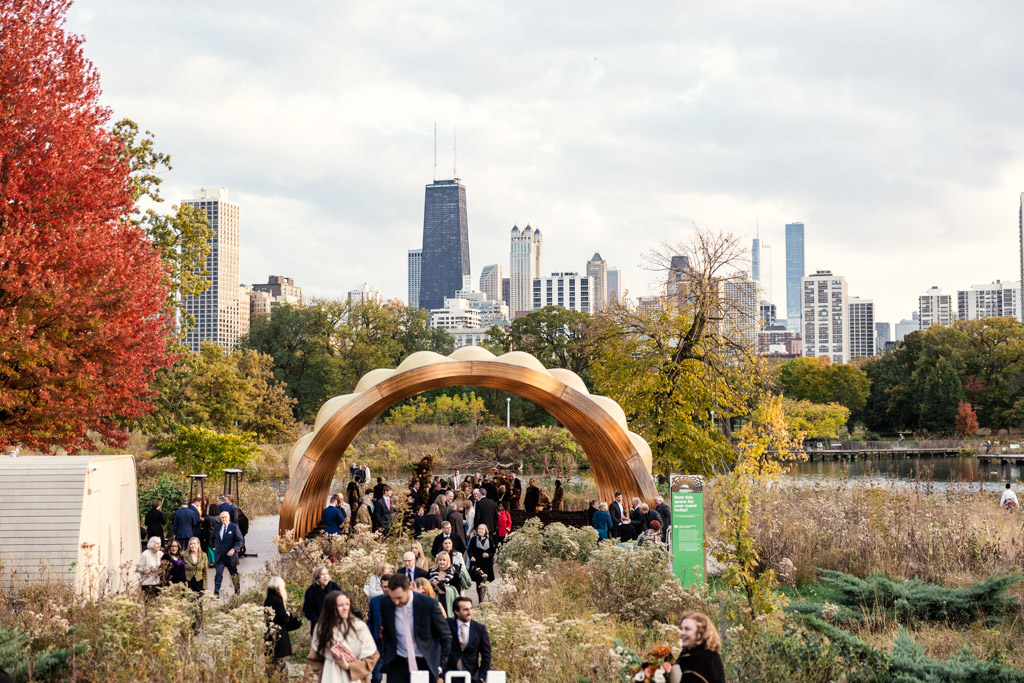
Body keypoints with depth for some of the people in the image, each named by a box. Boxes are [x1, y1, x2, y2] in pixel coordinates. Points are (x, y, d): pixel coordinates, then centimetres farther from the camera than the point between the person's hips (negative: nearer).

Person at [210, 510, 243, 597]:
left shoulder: (234, 527, -7)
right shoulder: (217, 527, 6)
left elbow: (240, 540, -9)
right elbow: (212, 538, 24)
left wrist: (234, 549, -22)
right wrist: (213, 546, 12)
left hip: (230, 554, -2)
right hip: (219, 555, 2)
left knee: (234, 574, 13)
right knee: (218, 573, -9)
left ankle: (237, 591, 30)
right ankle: (216, 592, -11)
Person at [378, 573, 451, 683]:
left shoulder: (428, 604, -14)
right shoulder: (386, 606, -6)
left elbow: (445, 636, -3)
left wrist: (440, 665, -3)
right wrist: (387, 657, 5)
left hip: (425, 664, -2)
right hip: (398, 664, 2)